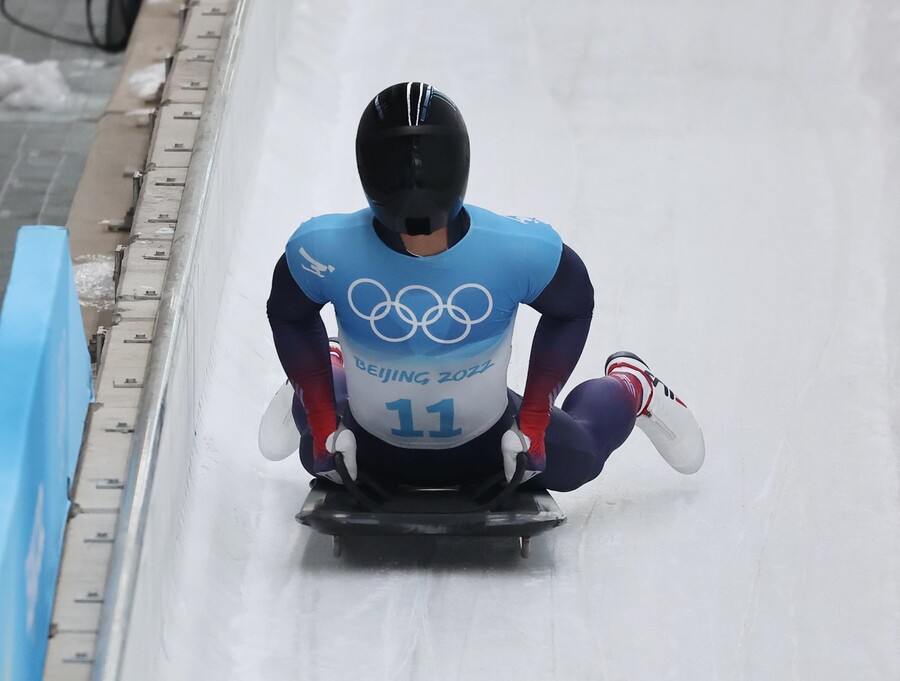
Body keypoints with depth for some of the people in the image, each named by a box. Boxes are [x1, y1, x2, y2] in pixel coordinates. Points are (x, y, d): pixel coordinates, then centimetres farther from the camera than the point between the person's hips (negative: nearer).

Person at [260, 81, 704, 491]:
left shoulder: (521, 250, -30)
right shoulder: (325, 250, -30)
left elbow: (572, 307, -8)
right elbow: (288, 312, -7)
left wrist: (534, 417, -8)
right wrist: (321, 419, -6)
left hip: (487, 446, -1)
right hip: (372, 447, 1)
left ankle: (632, 389, 48)